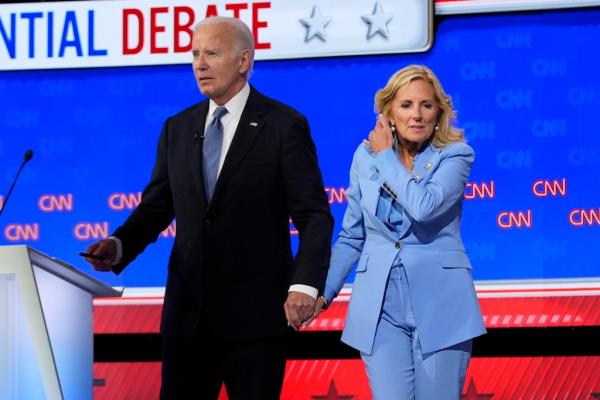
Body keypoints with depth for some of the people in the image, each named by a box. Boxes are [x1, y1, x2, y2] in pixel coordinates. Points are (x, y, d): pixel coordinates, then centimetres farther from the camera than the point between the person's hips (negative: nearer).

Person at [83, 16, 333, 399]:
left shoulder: (285, 125, -5)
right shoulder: (178, 129, 11)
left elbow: (314, 216, -8)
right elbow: (156, 206, 12)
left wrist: (305, 285, -22)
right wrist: (120, 246, -9)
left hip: (254, 310, -5)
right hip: (188, 309, 5)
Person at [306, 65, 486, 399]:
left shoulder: (455, 155, -3)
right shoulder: (366, 157, 7)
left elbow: (424, 206, -22)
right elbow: (351, 237, 15)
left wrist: (385, 157, -9)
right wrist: (324, 292, 5)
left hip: (439, 304, -2)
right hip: (381, 307, 2)